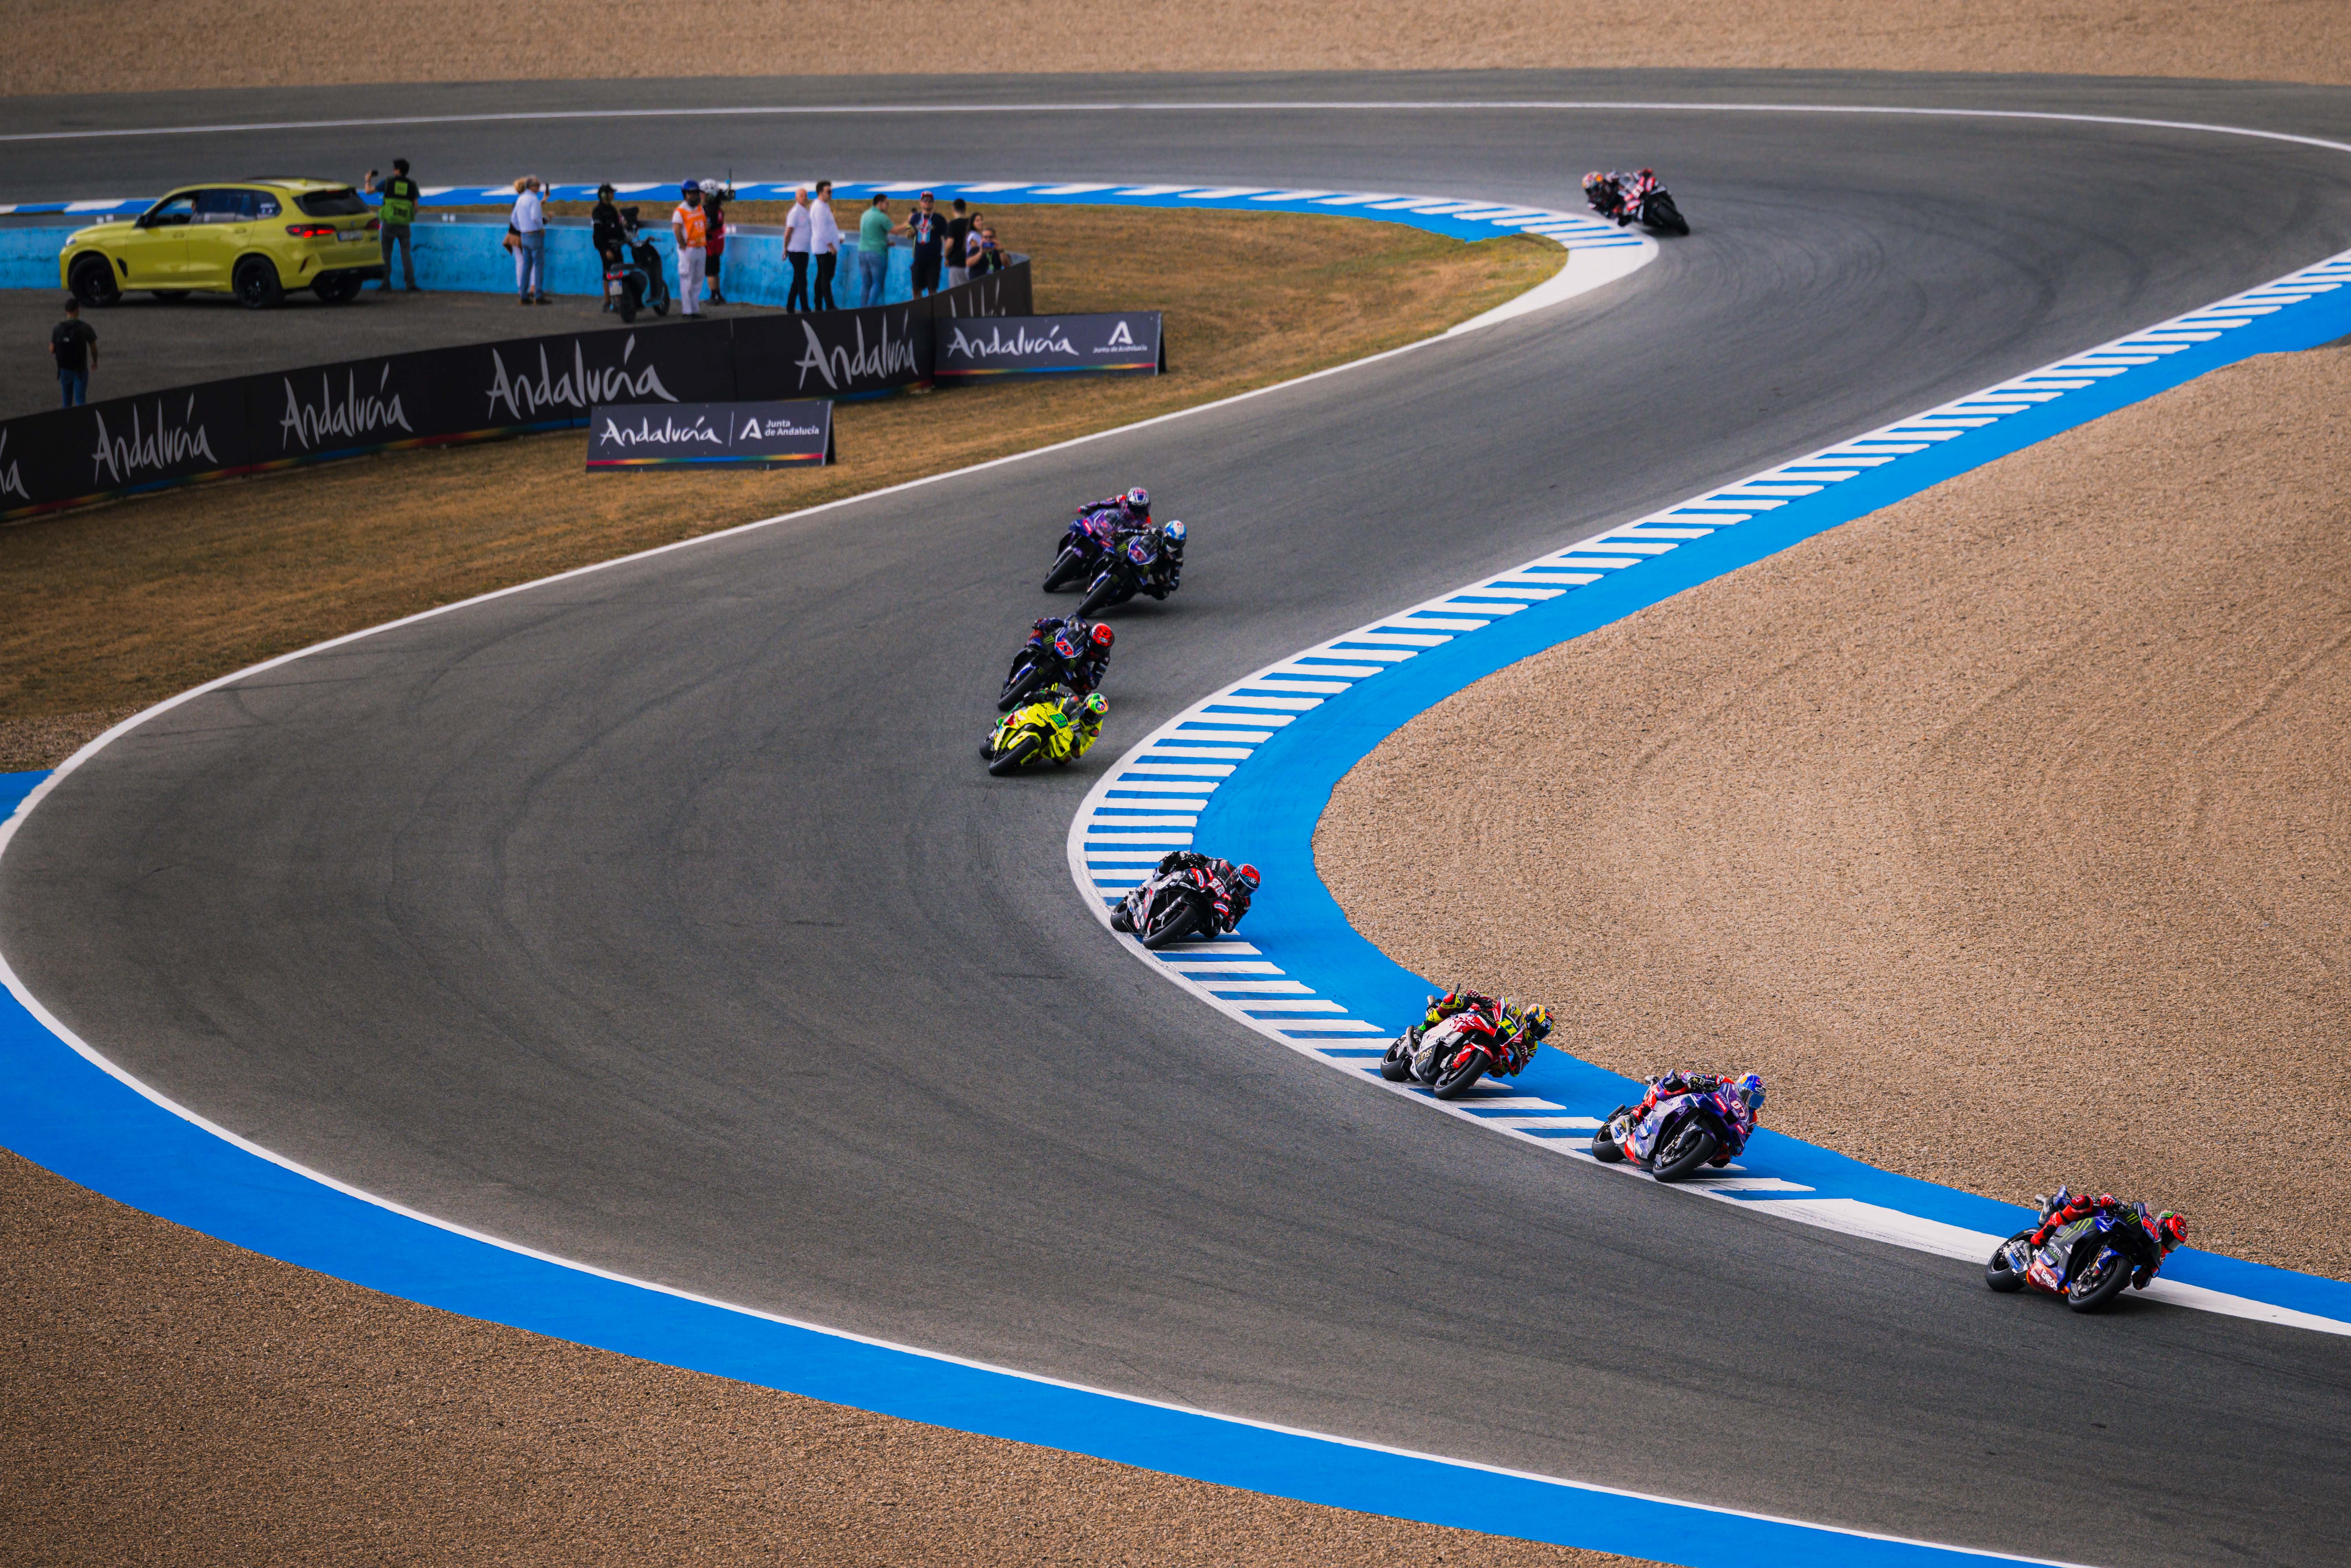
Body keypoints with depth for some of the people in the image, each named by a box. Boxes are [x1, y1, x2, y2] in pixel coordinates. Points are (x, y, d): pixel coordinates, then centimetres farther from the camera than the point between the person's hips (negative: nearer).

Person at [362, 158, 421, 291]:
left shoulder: (389, 183, -1)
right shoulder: (412, 185, 4)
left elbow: (369, 191, 6)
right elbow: (416, 207, 3)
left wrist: (368, 180, 27)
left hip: (389, 224, -1)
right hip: (405, 225, 1)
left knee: (386, 254, 8)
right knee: (406, 254, 4)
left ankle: (386, 284, 6)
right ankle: (411, 284, -5)